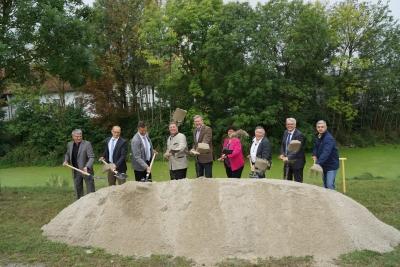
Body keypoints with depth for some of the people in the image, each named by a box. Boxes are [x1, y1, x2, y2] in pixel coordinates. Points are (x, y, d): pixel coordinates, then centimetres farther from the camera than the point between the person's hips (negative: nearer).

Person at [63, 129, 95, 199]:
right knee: (78, 190, 14)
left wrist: (87, 167, -30)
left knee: (91, 191, 1)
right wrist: (66, 160, 2)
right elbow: (67, 154, 23)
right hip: (75, 171, 5)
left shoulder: (87, 144, -11)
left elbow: (91, 157, -16)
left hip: (86, 170, -5)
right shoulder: (69, 144, 5)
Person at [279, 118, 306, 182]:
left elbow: (298, 149, -22)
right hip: (287, 162, 7)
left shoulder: (299, 134, -16)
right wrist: (282, 154, -4)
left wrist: (288, 157, -28)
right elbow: (283, 145, 14)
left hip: (296, 162, -7)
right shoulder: (285, 133, 7)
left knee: (298, 182, 2)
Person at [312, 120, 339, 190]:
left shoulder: (329, 138, -23)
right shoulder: (318, 137, 5)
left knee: (330, 185, -13)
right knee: (325, 184, 15)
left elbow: (326, 153, -34)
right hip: (323, 165, 8)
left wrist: (318, 163, -44)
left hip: (331, 165, -8)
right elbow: (316, 147, 19)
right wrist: (314, 155, -3)